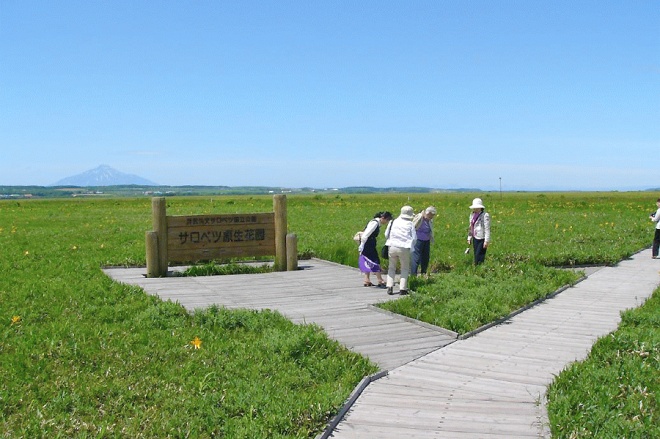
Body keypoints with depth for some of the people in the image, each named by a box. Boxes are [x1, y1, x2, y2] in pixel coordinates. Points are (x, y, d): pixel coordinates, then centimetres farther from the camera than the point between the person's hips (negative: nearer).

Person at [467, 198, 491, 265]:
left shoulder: (485, 216, -14)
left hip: (482, 239, -7)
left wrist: (486, 241, -16)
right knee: (476, 256, 11)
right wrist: (469, 238, 17)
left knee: (479, 257, -8)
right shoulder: (472, 215, 10)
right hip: (475, 238, 7)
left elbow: (487, 229, -14)